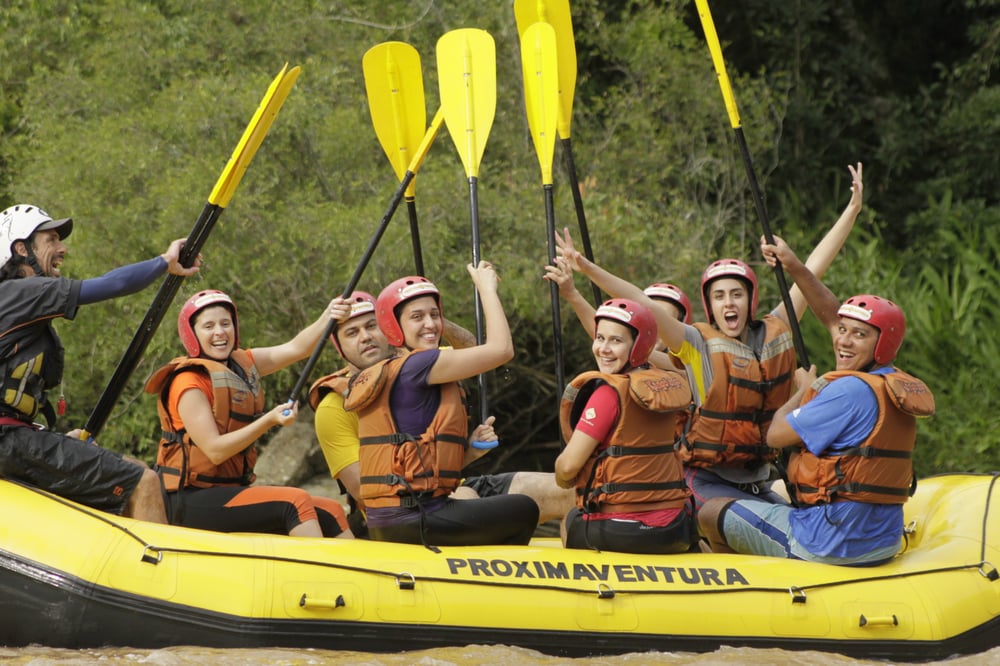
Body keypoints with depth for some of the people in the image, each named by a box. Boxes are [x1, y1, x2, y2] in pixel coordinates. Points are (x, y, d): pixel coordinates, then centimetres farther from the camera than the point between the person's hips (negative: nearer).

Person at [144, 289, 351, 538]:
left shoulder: (241, 364, 12)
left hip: (231, 491, 9)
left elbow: (296, 348, 1)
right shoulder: (188, 382, -12)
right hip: (194, 502, -8)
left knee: (331, 512, -4)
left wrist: (328, 318, -18)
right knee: (296, 502, -26)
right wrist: (269, 421, -27)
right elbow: (214, 450, -19)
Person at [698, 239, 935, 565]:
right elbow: (830, 316, 18)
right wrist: (795, 267, 19)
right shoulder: (896, 384, 6)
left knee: (712, 513, 9)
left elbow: (776, 435, -13)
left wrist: (805, 389, 4)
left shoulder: (850, 390, -21)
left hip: (833, 545, -9)